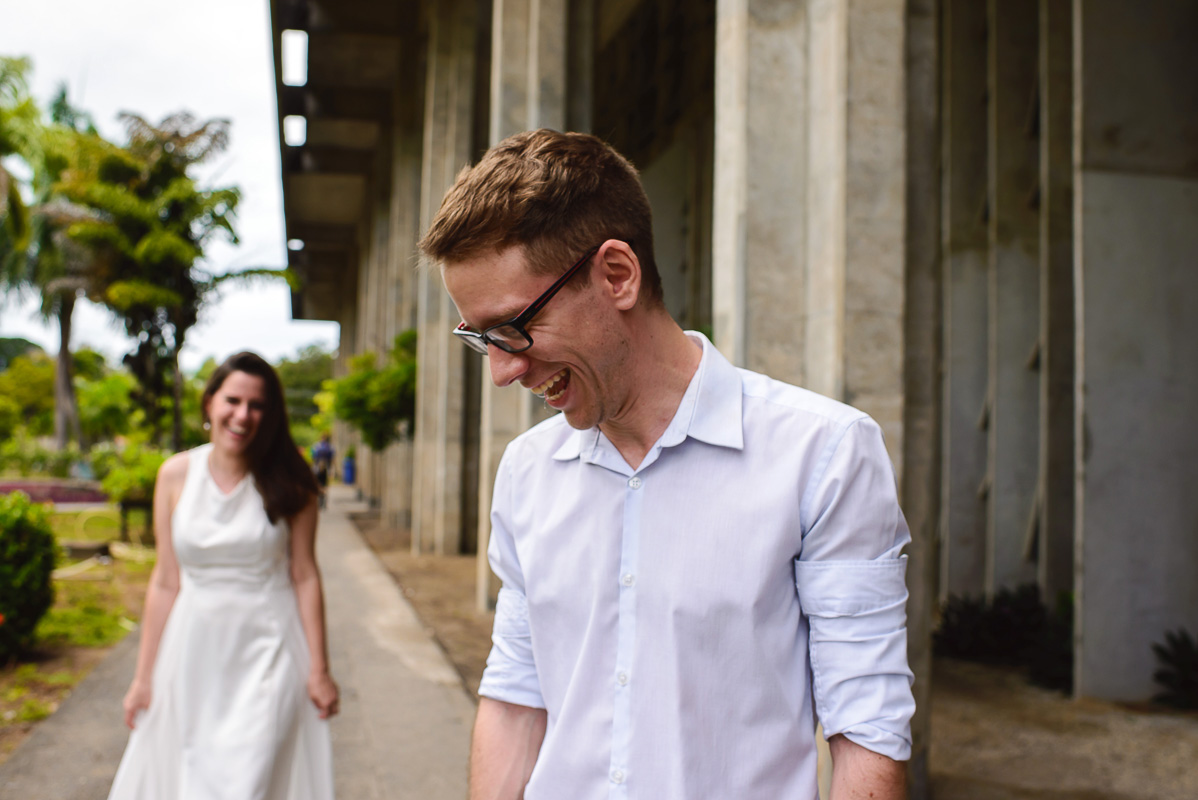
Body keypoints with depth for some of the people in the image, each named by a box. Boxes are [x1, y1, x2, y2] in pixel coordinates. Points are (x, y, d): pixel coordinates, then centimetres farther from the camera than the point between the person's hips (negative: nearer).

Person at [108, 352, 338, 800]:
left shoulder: (288, 483, -5)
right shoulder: (176, 475, 0)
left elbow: (304, 576, -3)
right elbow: (166, 581, 4)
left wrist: (319, 670, -4)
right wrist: (143, 677, 6)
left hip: (268, 651, -2)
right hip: (196, 652, 3)